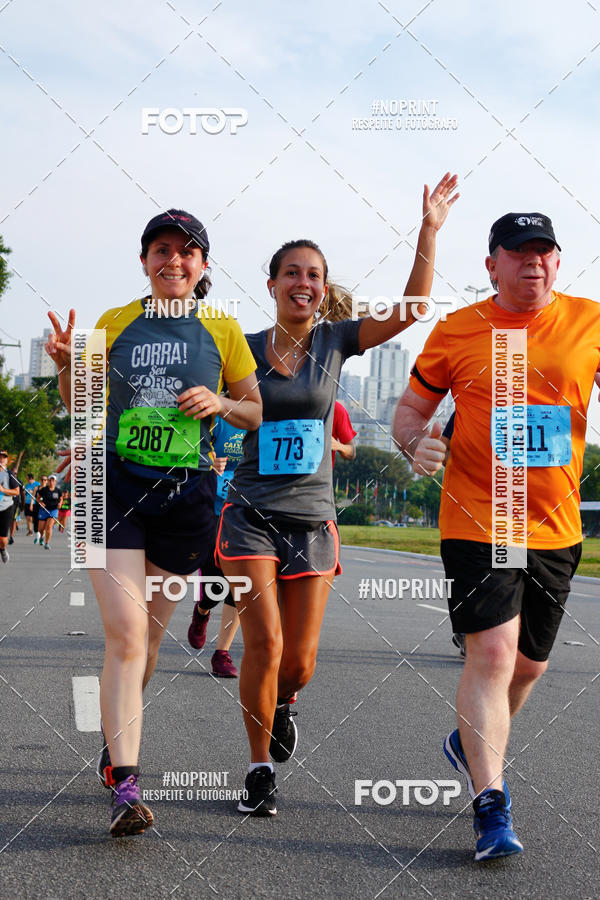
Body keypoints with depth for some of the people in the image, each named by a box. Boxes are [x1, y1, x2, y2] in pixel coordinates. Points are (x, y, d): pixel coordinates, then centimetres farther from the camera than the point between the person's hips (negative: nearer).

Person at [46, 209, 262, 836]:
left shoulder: (222, 330, 5)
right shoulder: (115, 323, 6)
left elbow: (257, 413, 11)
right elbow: (80, 403, 15)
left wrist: (221, 402, -10)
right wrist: (66, 367, -6)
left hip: (185, 495, 1)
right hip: (115, 486, -1)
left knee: (149, 638, 12)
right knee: (125, 634, -15)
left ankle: (115, 742, 36)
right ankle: (125, 784, -16)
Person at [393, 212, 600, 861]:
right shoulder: (458, 331, -1)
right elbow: (411, 407, 8)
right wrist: (415, 445, -15)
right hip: (478, 521, -3)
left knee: (529, 663, 15)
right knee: (492, 652, -14)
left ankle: (471, 743, 43)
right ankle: (491, 810, -8)